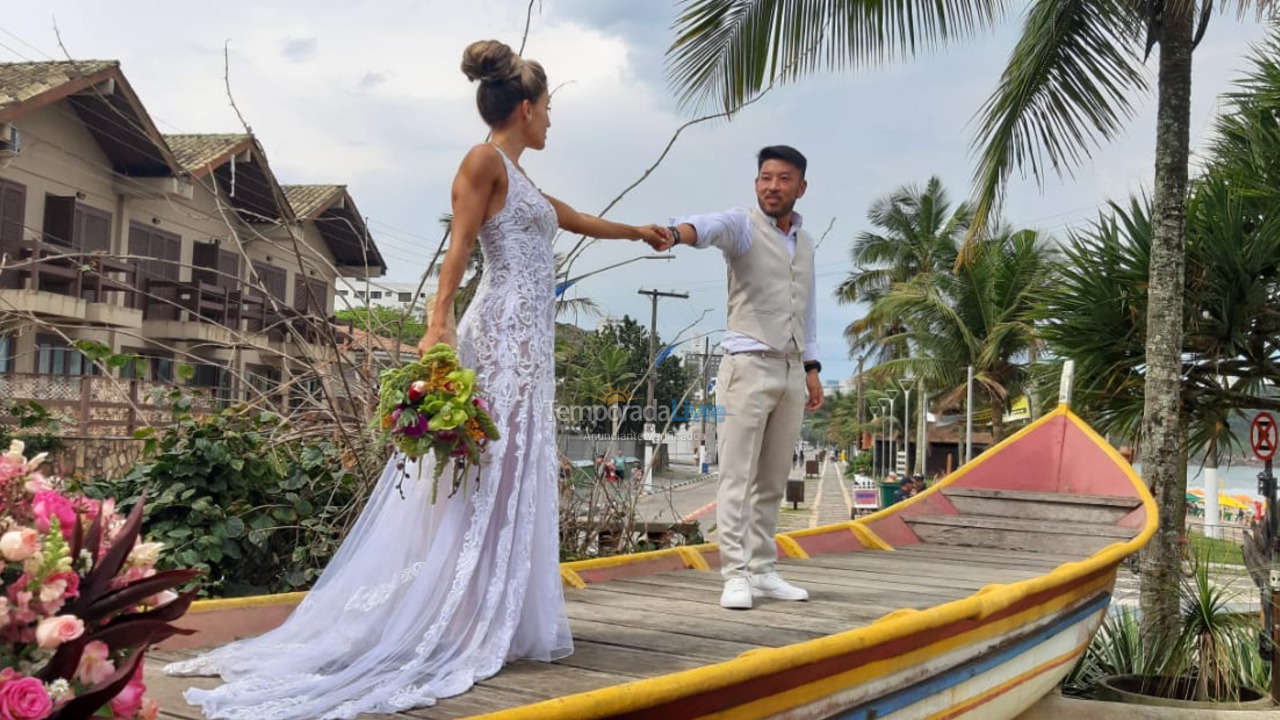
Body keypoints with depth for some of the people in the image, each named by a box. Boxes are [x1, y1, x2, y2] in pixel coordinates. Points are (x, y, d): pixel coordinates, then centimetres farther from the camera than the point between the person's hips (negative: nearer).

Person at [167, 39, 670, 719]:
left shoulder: (519, 179, 23)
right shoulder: (483, 161, -5)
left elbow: (576, 219, 37)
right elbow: (458, 247, -16)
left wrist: (637, 231, 49)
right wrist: (438, 322, -27)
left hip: (525, 340, 9)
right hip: (504, 331, -9)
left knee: (514, 480, 7)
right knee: (494, 473, -8)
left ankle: (497, 619, 11)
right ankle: (469, 626, -4)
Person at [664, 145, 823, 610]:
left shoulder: (805, 242, 17)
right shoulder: (743, 226, -3)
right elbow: (712, 226, -28)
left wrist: (812, 368, 16)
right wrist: (677, 232, -50)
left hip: (792, 372, 6)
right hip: (750, 366, -6)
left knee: (772, 482, 9)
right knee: (738, 476, -7)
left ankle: (763, 570, 15)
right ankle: (736, 575, -5)